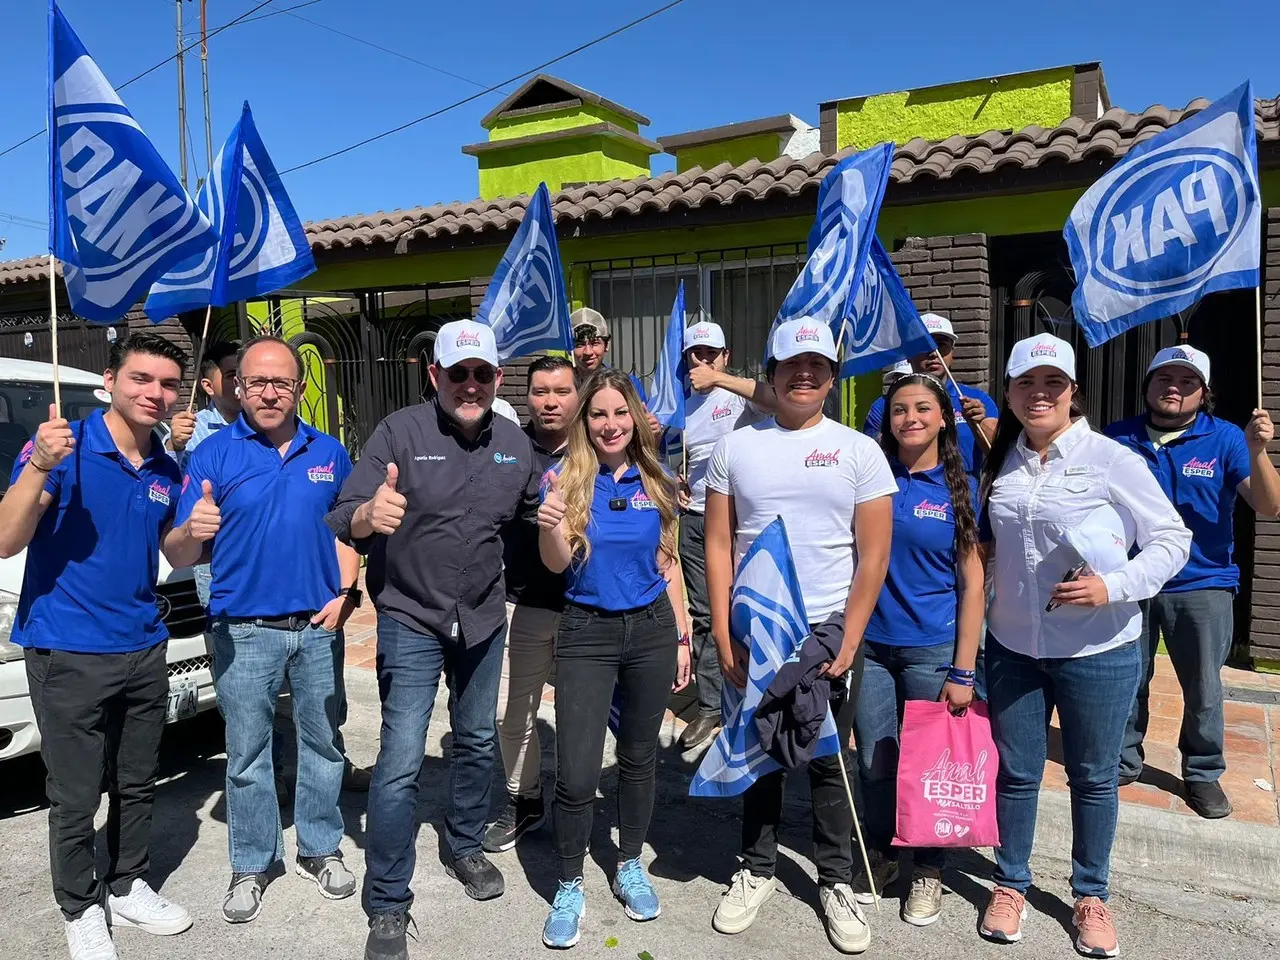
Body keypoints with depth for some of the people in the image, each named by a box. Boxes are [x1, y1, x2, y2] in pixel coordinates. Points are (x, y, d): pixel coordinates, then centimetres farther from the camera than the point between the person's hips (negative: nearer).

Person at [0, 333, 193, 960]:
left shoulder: (167, 471, 4)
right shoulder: (64, 447, -13)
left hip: (144, 650, 5)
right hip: (68, 654, -5)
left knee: (137, 784, 17)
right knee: (75, 797, 7)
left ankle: (127, 888, 36)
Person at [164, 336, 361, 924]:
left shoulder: (329, 454, 4)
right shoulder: (213, 455, -4)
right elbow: (178, 556, -7)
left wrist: (344, 592, -3)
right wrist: (191, 533, -30)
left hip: (319, 627, 2)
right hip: (244, 633, -2)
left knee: (323, 744, 13)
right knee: (247, 755, 9)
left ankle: (321, 851, 31)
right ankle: (251, 866, 26)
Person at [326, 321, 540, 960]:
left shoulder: (514, 443, -1)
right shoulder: (400, 432, -15)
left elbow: (535, 511, 15)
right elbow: (344, 522, -21)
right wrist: (369, 515, -43)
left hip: (484, 619, 5)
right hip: (411, 620, -4)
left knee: (478, 741, 19)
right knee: (401, 761, -6)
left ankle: (465, 847, 43)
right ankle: (387, 906, 11)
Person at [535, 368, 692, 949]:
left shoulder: (653, 481, 4)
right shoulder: (567, 478, -5)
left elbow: (668, 564, 10)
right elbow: (558, 564, -11)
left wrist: (682, 637, 9)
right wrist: (550, 527, -32)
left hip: (651, 629, 3)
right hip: (587, 632, -3)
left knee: (639, 758, 15)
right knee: (576, 773, -6)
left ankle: (630, 866, 35)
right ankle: (569, 889, 17)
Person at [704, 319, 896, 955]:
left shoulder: (859, 451, -1)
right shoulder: (736, 448, 3)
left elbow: (873, 556, -3)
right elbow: (718, 546, 2)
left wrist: (847, 642, -8)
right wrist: (723, 636, -4)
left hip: (829, 631, -1)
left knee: (828, 761, 9)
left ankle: (836, 882, 27)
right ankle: (757, 870, 31)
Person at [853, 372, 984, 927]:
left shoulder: (961, 490, -2)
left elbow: (972, 584, -3)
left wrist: (963, 671, -7)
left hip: (932, 649, -1)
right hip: (869, 643, 2)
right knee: (875, 761, 10)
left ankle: (928, 870, 30)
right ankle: (880, 855, 34)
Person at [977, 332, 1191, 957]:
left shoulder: (1111, 459, -11)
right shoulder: (1000, 464, 4)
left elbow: (1171, 539, -8)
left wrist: (1114, 586, -23)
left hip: (1097, 653, -3)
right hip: (1012, 647, 3)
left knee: (1093, 777, 13)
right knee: (1015, 773, 13)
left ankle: (1091, 896, 33)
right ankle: (1011, 884, 32)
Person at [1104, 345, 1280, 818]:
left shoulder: (1225, 439, -3)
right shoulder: (1119, 438, 1)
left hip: (1203, 587, -1)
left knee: (1203, 689, 7)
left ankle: (1203, 773, 27)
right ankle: (1123, 761, 30)